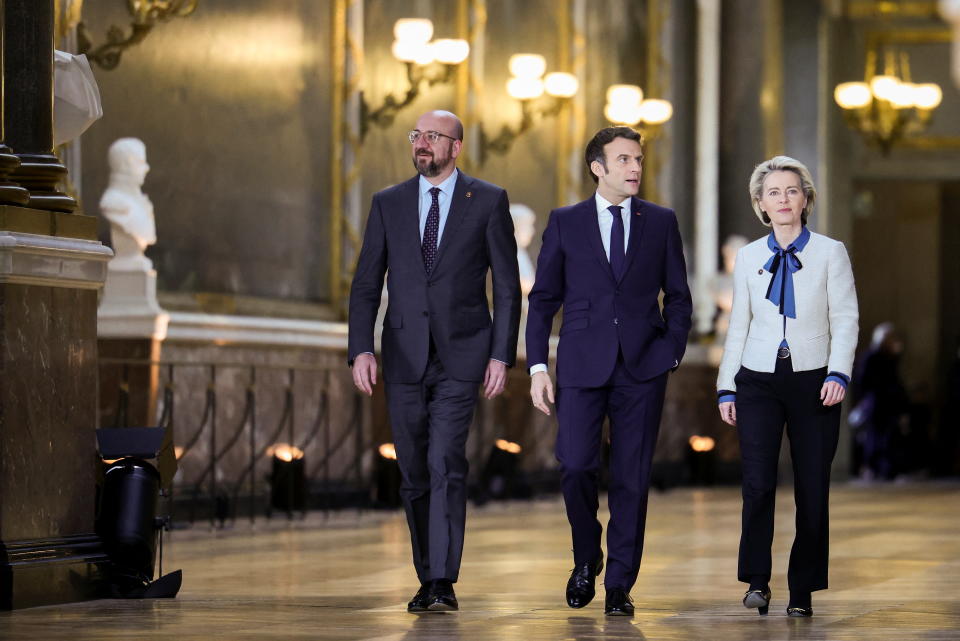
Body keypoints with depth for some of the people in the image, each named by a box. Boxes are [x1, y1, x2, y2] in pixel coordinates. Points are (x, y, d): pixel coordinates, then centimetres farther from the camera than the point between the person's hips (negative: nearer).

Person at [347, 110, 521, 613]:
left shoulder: (488, 201, 2)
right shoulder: (388, 204, 8)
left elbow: (507, 285, 2)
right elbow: (366, 284, 7)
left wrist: (502, 355, -5)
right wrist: (360, 350, -5)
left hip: (461, 354, -3)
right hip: (404, 357, 3)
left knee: (446, 466, -15)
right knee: (414, 475, 7)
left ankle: (443, 584, -17)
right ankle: (427, 578, 18)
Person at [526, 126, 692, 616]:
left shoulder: (661, 222, 9)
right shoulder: (565, 223, 6)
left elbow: (677, 296, 14)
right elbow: (543, 298, 7)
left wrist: (673, 351, 1)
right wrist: (537, 365, -1)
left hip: (643, 368, 1)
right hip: (582, 365, -1)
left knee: (631, 478, 0)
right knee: (576, 466, -11)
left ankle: (619, 585, 8)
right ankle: (586, 557, 15)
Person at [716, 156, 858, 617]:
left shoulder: (830, 252, 4)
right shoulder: (749, 258, 10)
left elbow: (845, 319, -1)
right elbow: (738, 326, 13)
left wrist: (838, 373, -15)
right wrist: (725, 387, 8)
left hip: (812, 381, -1)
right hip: (759, 381, 1)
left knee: (812, 488, 0)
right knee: (758, 482, -15)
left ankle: (802, 591, 10)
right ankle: (757, 580, -3)